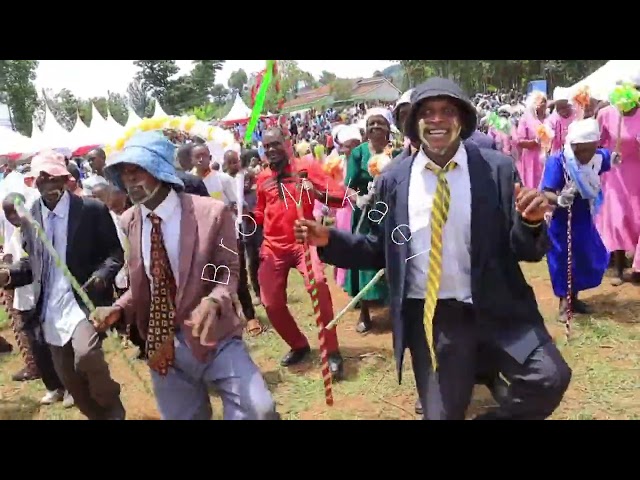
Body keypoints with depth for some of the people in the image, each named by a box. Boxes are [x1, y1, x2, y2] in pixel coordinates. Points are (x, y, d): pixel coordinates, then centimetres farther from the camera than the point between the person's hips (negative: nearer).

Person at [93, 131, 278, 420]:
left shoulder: (211, 212, -13)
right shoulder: (128, 221, 3)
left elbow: (228, 272, -7)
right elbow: (141, 283, 11)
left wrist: (214, 301, -27)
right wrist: (118, 309, -7)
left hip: (211, 337, -4)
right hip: (161, 345, 4)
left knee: (258, 409, -23)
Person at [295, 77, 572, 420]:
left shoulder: (497, 169, -2)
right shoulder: (394, 180, 2)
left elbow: (525, 251, -2)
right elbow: (380, 250, 9)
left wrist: (531, 222, -24)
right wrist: (329, 240, -4)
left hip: (495, 311, -1)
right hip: (428, 319, 1)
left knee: (550, 377, -22)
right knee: (441, 414, 12)